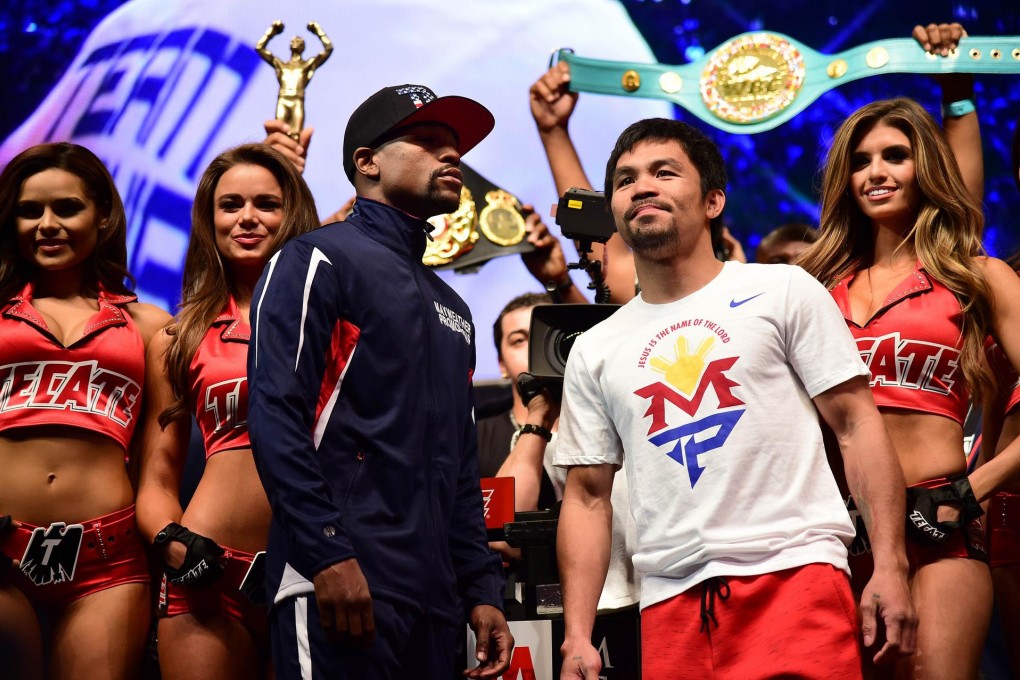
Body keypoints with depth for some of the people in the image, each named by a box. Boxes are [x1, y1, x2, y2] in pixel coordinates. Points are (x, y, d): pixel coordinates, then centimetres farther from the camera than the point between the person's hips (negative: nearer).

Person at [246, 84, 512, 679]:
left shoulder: (451, 310, 25)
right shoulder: (319, 261, 0)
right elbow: (275, 416, -12)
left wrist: (482, 590, 14)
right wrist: (327, 555, -20)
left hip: (434, 601, 8)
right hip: (340, 584, -8)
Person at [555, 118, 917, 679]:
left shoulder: (784, 292, 7)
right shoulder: (593, 351, 15)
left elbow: (857, 426, 2)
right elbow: (587, 496, 15)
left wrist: (889, 568, -8)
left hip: (794, 573, -3)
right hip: (671, 605, 3)